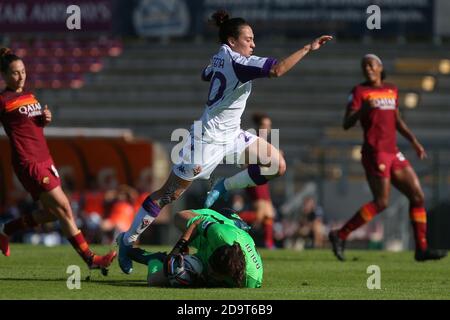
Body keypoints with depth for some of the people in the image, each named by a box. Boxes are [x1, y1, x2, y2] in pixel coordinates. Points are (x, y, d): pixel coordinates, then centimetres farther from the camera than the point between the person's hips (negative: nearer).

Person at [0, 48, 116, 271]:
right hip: (29, 163, -9)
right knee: (64, 209, -10)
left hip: (45, 159, 9)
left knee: (51, 213, 14)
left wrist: (45, 119, 5)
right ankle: (90, 259, -6)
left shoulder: (30, 97, 15)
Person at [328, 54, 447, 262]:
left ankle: (421, 248, 6)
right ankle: (340, 235, -5)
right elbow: (346, 124, -10)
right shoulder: (360, 91, -3)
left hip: (393, 153, 7)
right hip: (375, 153, -7)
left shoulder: (392, 90, 16)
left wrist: (414, 141, 18)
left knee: (417, 196, 3)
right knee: (381, 202, -14)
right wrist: (362, 110, -27)